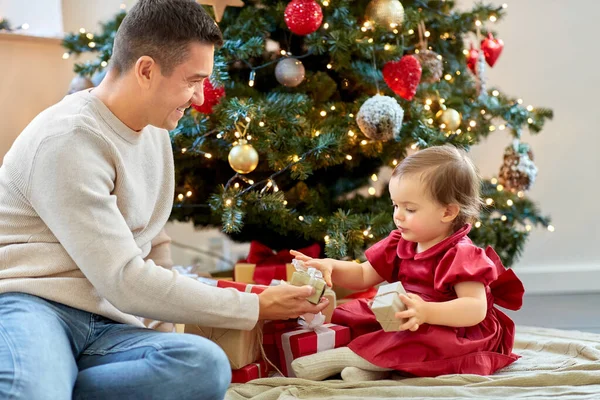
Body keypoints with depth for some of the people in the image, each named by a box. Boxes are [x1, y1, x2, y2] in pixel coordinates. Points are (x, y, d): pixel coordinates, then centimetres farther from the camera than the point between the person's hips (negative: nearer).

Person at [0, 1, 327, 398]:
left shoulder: (154, 132, 15)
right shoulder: (71, 140, -12)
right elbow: (125, 281, -16)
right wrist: (255, 308, -10)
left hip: (103, 325, 8)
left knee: (205, 366, -27)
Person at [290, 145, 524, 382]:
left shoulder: (460, 255, -19)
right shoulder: (399, 244, 5)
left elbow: (476, 309, -29)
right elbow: (363, 276, 14)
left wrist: (426, 312, -43)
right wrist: (331, 267, -7)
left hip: (451, 333, -8)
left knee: (422, 340, -38)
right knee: (352, 318, 0)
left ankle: (340, 357, -30)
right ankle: (373, 367, -26)